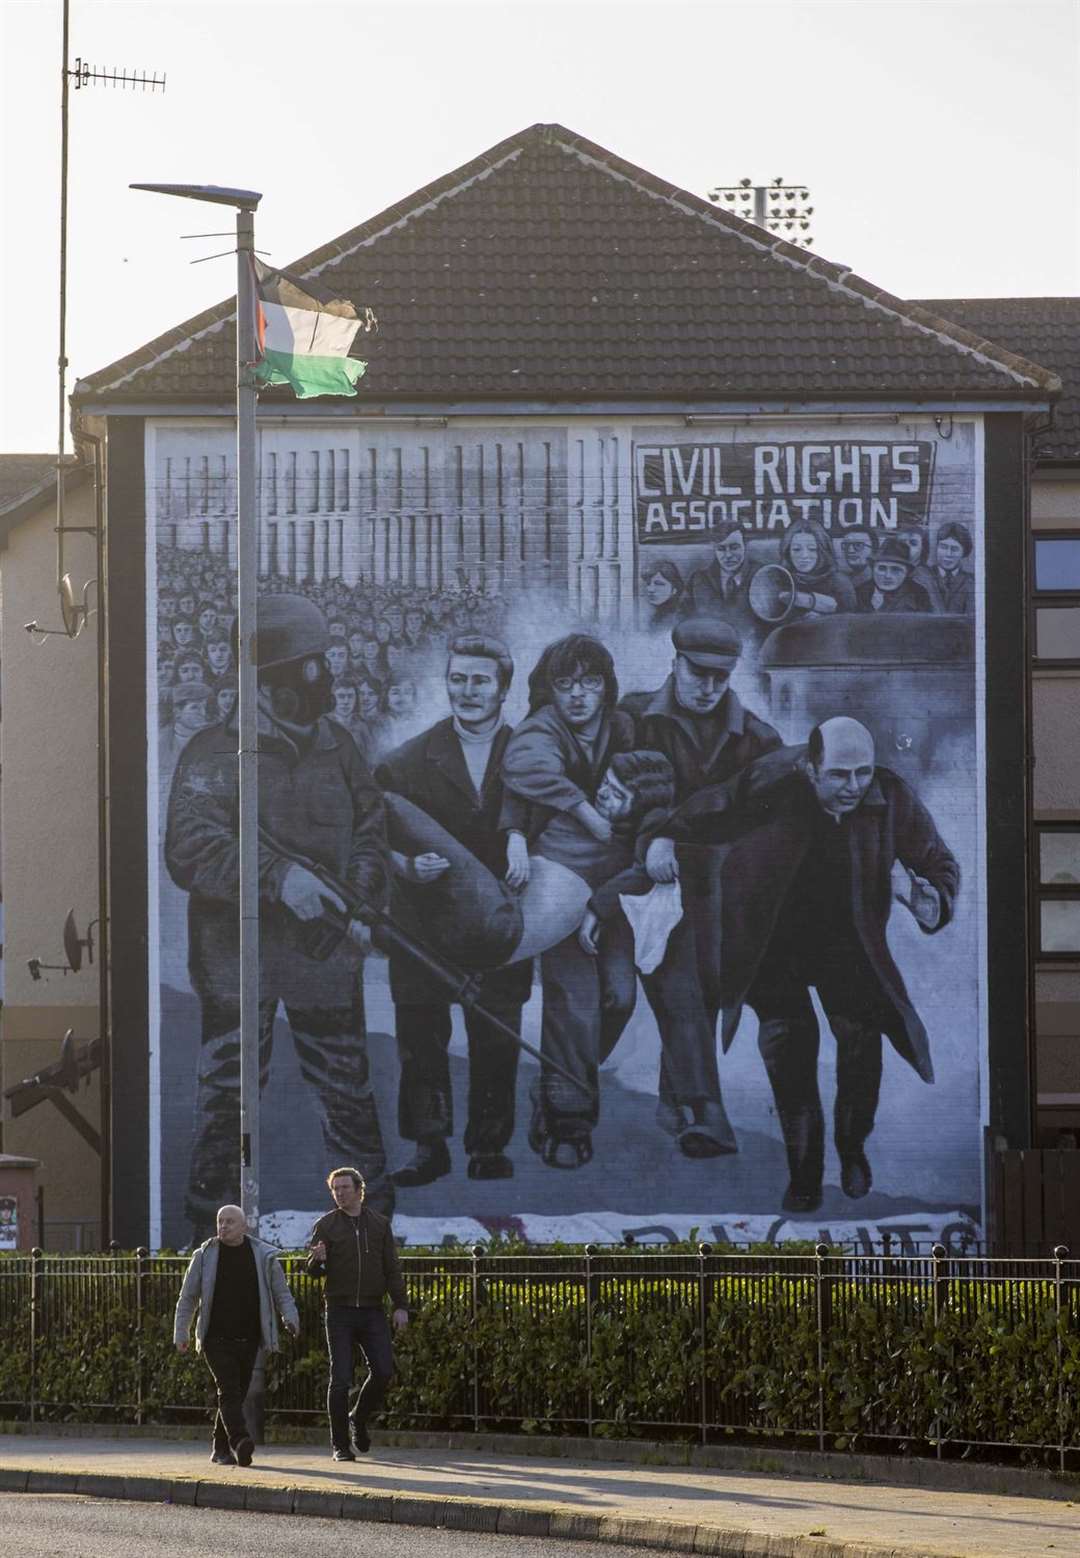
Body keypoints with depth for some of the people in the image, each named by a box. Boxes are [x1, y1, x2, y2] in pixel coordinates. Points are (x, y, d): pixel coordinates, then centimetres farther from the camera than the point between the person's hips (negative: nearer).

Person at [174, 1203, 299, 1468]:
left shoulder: (263, 1256, 6)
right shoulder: (205, 1256, 3)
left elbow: (282, 1293, 10)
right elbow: (188, 1297, 8)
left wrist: (290, 1318, -7)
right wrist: (181, 1333, 4)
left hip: (248, 1341, 2)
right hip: (216, 1339, -2)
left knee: (237, 1394, 6)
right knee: (228, 1390, -17)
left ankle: (220, 1448, 17)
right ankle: (240, 1443, -29)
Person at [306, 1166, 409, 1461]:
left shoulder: (379, 1224, 10)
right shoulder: (326, 1225, 4)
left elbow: (392, 1269, 11)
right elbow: (314, 1271, 1)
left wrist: (401, 1306, 3)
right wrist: (317, 1260, -23)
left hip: (372, 1312, 2)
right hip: (340, 1312, -2)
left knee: (383, 1372, -7)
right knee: (340, 1379, -5)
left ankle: (359, 1420, 19)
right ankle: (340, 1445, 1)